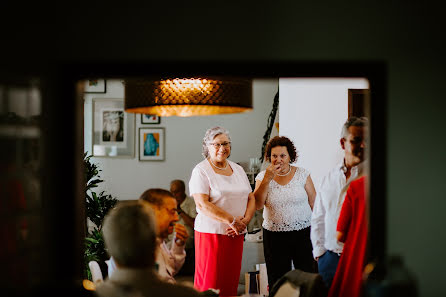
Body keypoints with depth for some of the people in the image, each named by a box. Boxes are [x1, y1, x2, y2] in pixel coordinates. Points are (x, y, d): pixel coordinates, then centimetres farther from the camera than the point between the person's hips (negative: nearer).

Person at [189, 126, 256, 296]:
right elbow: (202, 204, -15)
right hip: (211, 232, -6)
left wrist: (245, 221, -5)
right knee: (210, 282, -5)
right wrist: (232, 221, -18)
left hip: (236, 235, 6)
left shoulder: (238, 169, 15)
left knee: (231, 282, 7)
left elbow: (251, 199, 14)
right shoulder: (201, 171, -5)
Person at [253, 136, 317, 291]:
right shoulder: (263, 176, 3)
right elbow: (258, 205, -9)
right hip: (274, 236, 1)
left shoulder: (302, 174, 2)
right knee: (277, 282, 6)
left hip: (303, 232, 0)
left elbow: (314, 203, 6)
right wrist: (267, 179, -15)